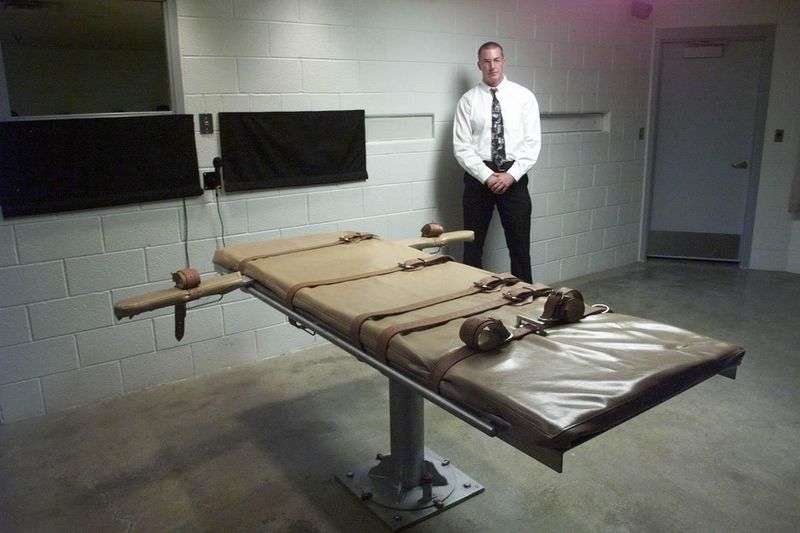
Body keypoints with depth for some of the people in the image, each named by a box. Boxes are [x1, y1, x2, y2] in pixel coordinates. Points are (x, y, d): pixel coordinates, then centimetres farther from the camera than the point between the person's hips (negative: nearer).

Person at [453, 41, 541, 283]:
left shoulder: (524, 96, 3)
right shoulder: (468, 100, 2)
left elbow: (533, 142, -1)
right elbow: (462, 147, -3)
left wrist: (511, 174, -13)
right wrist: (487, 176, -13)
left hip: (514, 177, 0)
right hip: (478, 176, 0)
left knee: (520, 244, 6)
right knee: (472, 245, 6)